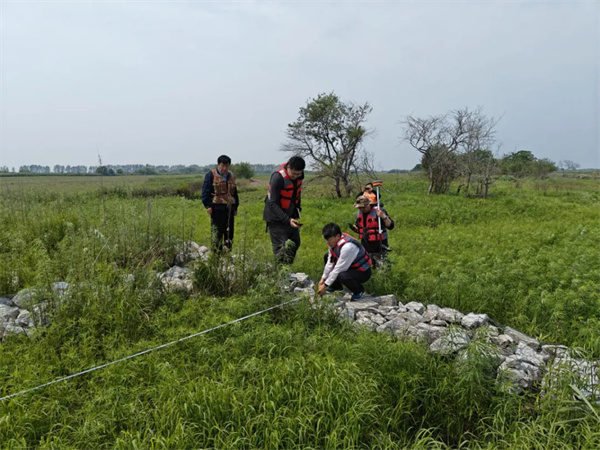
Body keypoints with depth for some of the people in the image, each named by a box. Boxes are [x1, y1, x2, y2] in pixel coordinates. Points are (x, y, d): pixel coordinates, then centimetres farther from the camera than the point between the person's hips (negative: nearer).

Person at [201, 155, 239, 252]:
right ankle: (216, 251, 1)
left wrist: (236, 207, 21)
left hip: (229, 208, 6)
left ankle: (228, 251, 17)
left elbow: (235, 192, 25)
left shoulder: (231, 176, 18)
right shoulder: (211, 175, -1)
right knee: (216, 230, -5)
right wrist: (208, 205, -12)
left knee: (229, 230, 8)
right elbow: (205, 191, -5)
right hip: (217, 207, -6)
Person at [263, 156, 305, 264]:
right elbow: (273, 204, -27)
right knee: (281, 247, -10)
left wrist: (298, 209, 9)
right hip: (276, 217, -7)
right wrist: (288, 220, -34)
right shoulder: (278, 177, -28)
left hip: (290, 215, 8)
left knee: (295, 243, 11)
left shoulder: (299, 174, -5)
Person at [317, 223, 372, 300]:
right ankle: (336, 286, 17)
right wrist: (323, 279, -3)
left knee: (342, 276, -36)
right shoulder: (334, 241, -10)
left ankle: (359, 291, -4)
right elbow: (330, 262, -1)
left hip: (363, 272, -9)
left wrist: (325, 285, -21)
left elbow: (339, 269, -28)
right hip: (351, 267, 9)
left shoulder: (347, 247, -34)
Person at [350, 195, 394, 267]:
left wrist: (384, 217, -32)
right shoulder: (359, 213, 7)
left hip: (378, 247, -6)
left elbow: (390, 226, -16)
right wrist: (353, 228, -3)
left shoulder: (378, 211, -13)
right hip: (365, 247, 6)